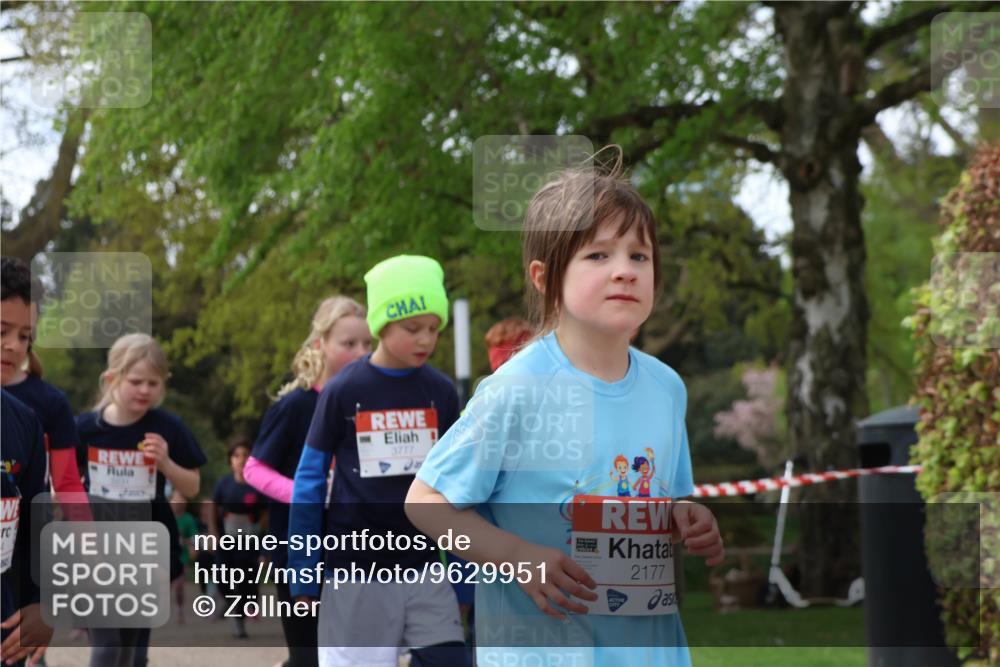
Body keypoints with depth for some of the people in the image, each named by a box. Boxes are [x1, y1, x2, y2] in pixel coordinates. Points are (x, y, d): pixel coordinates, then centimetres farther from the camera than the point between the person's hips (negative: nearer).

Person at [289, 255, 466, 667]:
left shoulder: (441, 392, 3)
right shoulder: (344, 391, -6)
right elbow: (310, 480, 0)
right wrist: (302, 576, -1)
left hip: (424, 570, 3)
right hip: (356, 572, -3)